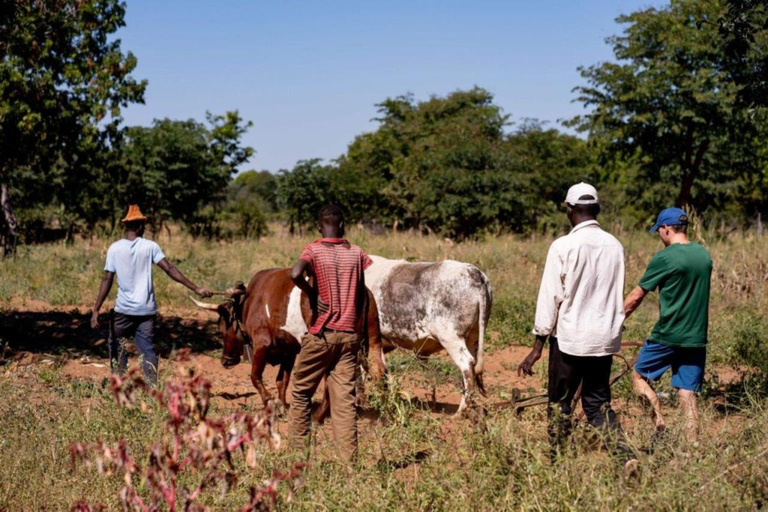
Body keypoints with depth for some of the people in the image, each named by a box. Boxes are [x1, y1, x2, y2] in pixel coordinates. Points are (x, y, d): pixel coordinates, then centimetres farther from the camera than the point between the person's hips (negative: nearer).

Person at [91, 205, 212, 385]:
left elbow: (107, 280, -7)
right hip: (146, 310, 1)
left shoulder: (115, 249, -3)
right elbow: (170, 269, -8)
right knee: (148, 351, 6)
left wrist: (96, 310, -5)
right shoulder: (150, 246, -1)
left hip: (123, 310, -1)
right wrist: (197, 289, -7)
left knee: (117, 349, 14)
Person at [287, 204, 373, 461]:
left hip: (321, 333, -3)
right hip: (350, 334, 3)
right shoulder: (357, 253, 6)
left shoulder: (314, 250, -4)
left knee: (301, 391, 13)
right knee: (345, 396, 2)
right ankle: (348, 457, -3)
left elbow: (296, 273, -24)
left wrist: (311, 293, -7)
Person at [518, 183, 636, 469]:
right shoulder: (615, 246, 5)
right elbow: (618, 297, 13)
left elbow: (550, 297, -10)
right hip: (605, 338, 5)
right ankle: (625, 455, -4)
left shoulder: (563, 246, -11)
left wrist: (538, 346, -6)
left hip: (569, 337, -5)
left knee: (559, 402, 8)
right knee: (598, 403, 12)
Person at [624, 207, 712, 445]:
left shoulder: (664, 258, -12)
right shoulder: (704, 255, 7)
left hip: (667, 336, -6)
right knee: (688, 392, 7)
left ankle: (660, 423, 0)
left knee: (639, 375, 13)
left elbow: (636, 296, -6)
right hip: (696, 337, 6)